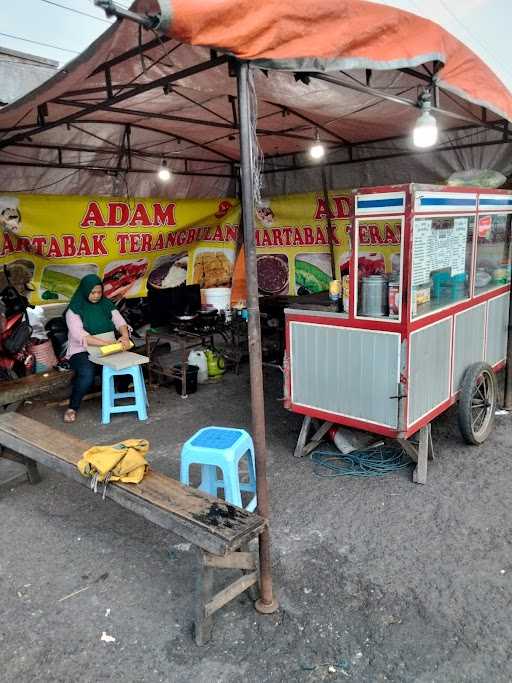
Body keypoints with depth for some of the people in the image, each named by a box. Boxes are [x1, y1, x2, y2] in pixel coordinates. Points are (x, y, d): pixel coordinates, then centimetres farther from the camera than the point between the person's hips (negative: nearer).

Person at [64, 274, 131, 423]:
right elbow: (80, 336, -21)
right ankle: (72, 408, -11)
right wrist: (109, 343, -31)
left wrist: (125, 336, -25)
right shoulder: (74, 310, -8)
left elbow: (120, 322, 0)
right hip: (81, 351, -4)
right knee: (87, 374, -35)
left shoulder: (106, 304, 8)